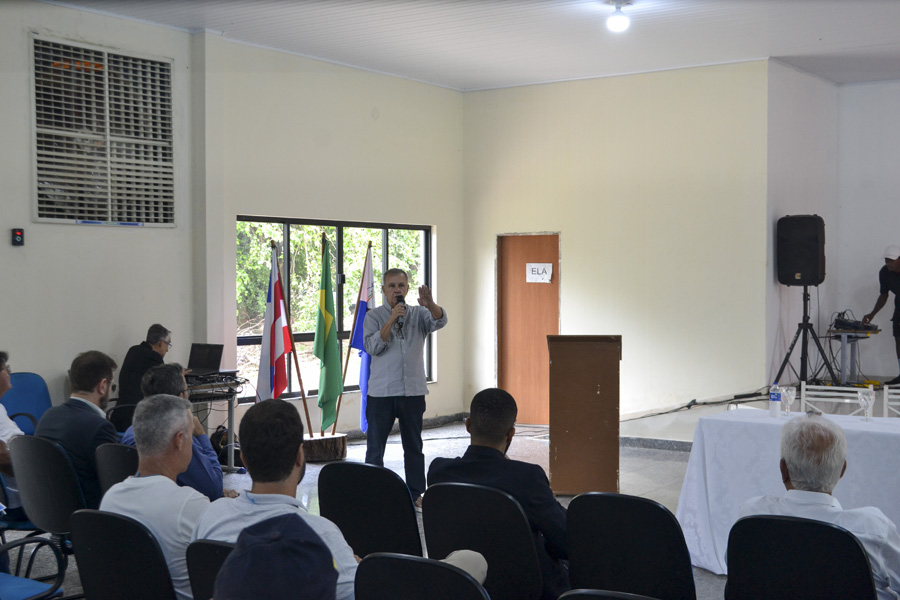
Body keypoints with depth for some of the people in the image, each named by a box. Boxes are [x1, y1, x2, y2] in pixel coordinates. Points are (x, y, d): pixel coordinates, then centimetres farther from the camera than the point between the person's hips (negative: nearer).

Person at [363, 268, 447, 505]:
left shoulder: (418, 314, 6)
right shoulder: (374, 316, 1)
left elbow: (439, 321, -15)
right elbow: (373, 347, -13)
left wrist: (430, 304, -36)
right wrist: (391, 320, -21)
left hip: (413, 391, 2)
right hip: (381, 392, -2)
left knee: (413, 446, 12)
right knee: (375, 447, 1)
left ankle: (415, 493, 21)